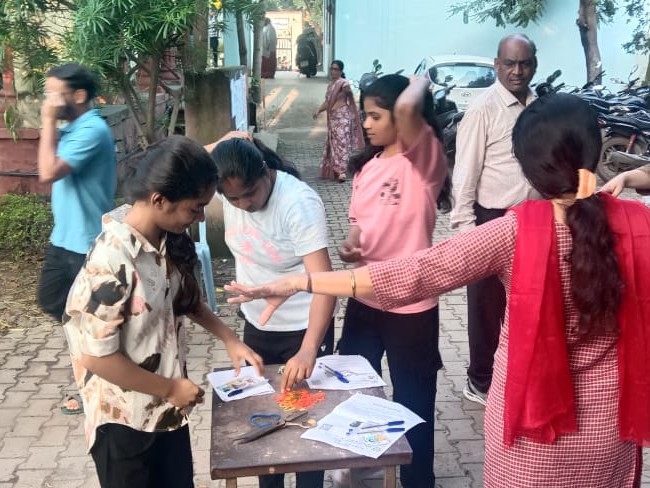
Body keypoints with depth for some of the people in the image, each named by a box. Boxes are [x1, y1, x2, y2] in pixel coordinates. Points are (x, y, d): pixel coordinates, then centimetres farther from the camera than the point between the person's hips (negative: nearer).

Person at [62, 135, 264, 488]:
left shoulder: (170, 241, -7)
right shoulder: (111, 262, -30)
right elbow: (97, 356, -25)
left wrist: (230, 340, 3)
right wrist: (171, 388, -16)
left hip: (168, 409, 7)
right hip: (123, 421, -7)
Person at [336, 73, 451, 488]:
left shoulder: (425, 157, -15)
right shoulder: (367, 165, 6)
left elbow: (408, 108, -35)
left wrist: (422, 82, -14)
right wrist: (350, 244, -6)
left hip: (411, 305, -7)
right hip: (364, 298, 7)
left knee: (413, 404, 10)